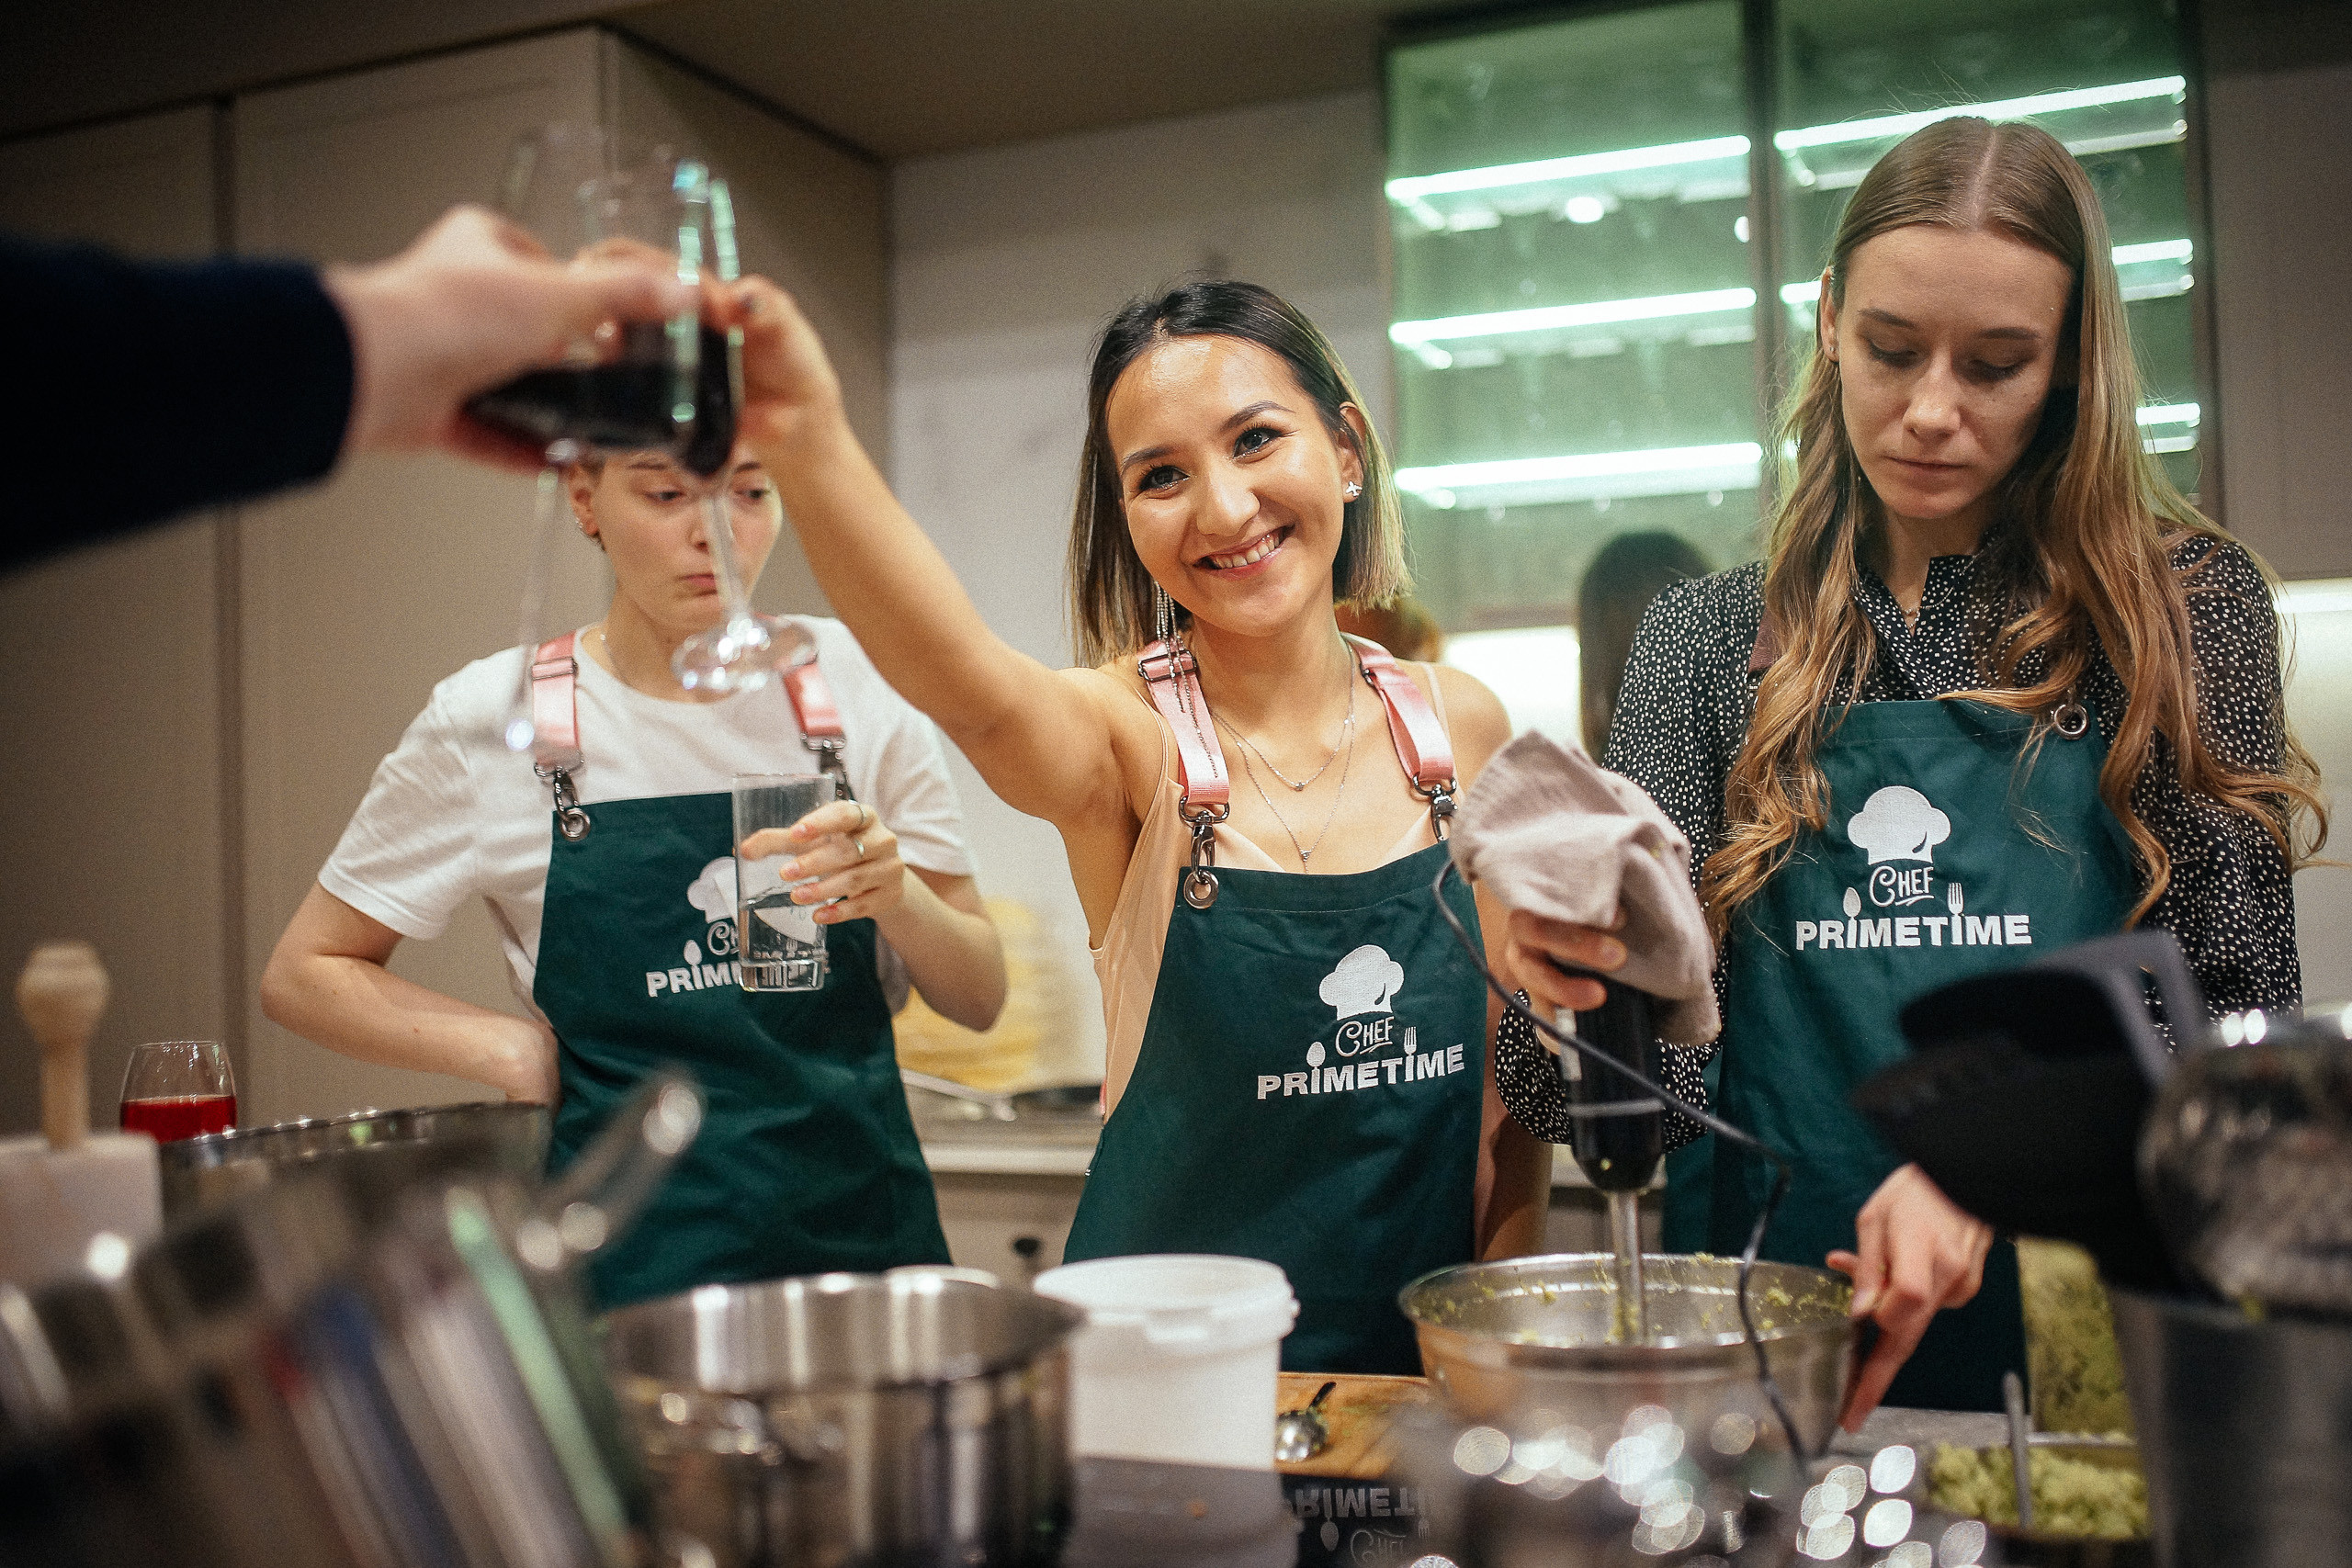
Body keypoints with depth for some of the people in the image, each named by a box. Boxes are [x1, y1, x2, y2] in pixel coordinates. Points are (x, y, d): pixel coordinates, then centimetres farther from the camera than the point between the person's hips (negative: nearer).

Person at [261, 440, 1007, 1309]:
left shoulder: (851, 680, -1)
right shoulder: (491, 719, -4)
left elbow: (980, 999, 1)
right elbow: (301, 974, 5)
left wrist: (894, 894, -19)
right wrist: (515, 1049, -8)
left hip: (870, 1231, 2)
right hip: (639, 1257, -1)